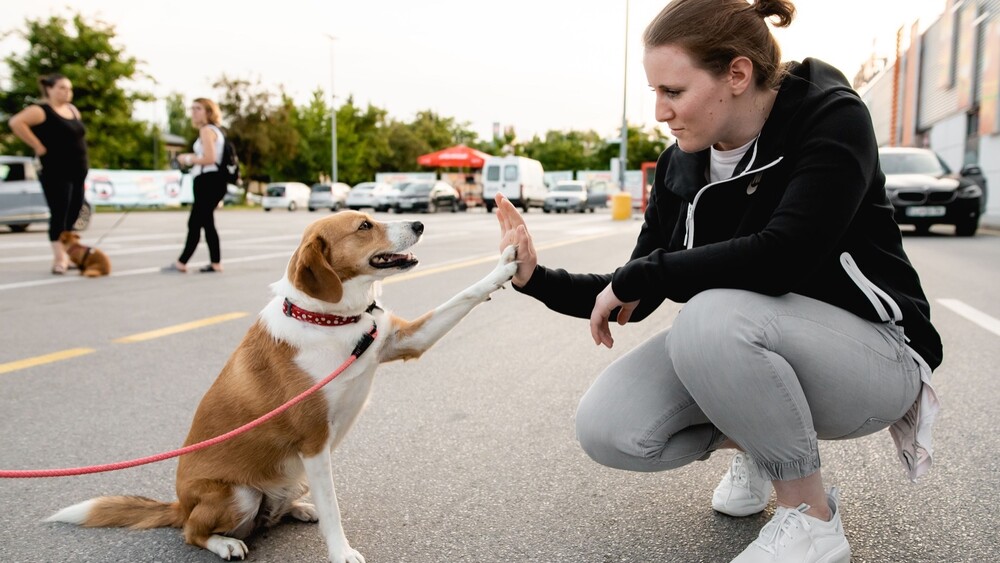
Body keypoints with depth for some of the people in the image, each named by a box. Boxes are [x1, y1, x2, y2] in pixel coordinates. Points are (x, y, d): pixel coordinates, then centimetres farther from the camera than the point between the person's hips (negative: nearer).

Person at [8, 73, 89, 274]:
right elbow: (16, 122, -24)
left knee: (72, 216, 10)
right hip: (56, 173, -8)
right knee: (59, 215, -9)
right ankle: (59, 259, -5)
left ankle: (65, 255, 20)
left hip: (78, 173, 8)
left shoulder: (72, 109, 15)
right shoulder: (41, 110, -9)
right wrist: (38, 146, -19)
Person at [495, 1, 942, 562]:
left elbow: (780, 257, -33)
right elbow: (633, 300, 3)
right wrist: (538, 278, -11)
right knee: (606, 428, -15)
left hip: (871, 350, -5)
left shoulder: (832, 117, -17)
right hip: (736, 346, 6)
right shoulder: (681, 164, -1)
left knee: (713, 316, -36)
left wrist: (642, 273, -24)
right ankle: (755, 444, 14)